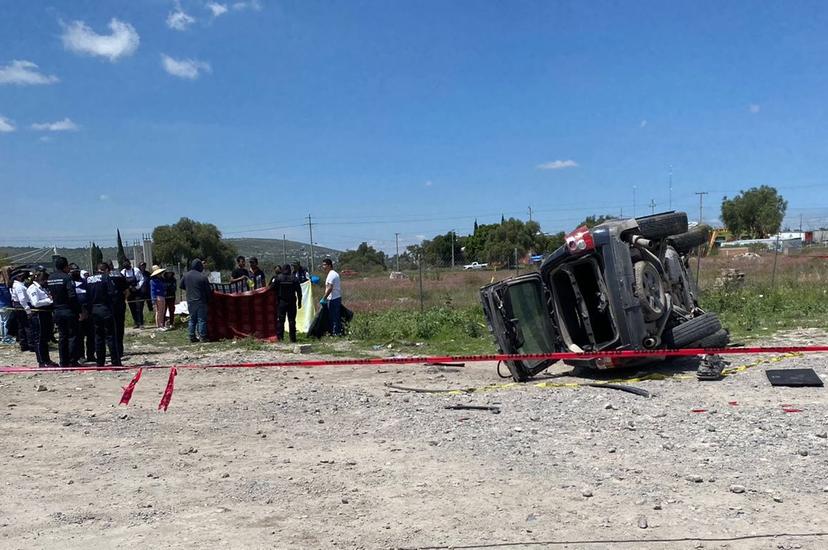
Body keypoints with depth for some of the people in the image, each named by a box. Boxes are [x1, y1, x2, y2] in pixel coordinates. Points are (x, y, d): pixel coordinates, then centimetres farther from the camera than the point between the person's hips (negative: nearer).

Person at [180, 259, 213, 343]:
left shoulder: (185, 275, 2)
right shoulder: (203, 277, -13)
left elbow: (182, 286, 15)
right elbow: (208, 290, -7)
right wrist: (208, 300, 9)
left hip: (190, 301, 5)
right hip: (201, 301, -5)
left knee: (192, 319, 13)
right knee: (202, 319, 0)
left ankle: (192, 337, 14)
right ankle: (202, 336, 2)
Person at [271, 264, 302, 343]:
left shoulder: (277, 278, -3)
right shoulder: (293, 278, -1)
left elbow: (272, 288, -2)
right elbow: (299, 291, -1)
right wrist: (299, 302, 6)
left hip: (281, 302, -1)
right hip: (292, 302, 1)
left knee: (280, 320, 5)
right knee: (292, 320, 5)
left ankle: (280, 337, 1)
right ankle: (293, 338, 6)